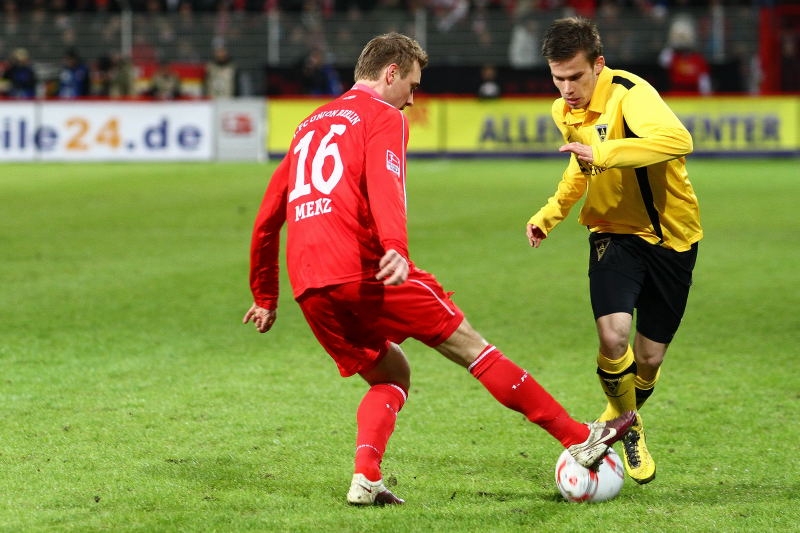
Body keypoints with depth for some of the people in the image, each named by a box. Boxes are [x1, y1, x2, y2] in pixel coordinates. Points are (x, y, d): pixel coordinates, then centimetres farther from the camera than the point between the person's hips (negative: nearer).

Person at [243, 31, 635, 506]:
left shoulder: (311, 125, 27)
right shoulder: (384, 116, 5)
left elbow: (267, 221, 27)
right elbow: (384, 182, -17)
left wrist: (265, 298, 33)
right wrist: (396, 249, -33)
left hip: (310, 289, 7)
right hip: (364, 269, -7)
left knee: (390, 377, 20)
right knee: (471, 346, 1)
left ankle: (365, 480, -3)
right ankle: (582, 439, 4)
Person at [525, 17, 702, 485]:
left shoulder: (629, 94, -22)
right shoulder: (566, 112, 2)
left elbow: (678, 140, -42)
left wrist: (602, 154, -45)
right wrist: (550, 214, 14)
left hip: (672, 235, -3)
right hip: (614, 232, 3)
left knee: (649, 357, 4)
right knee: (614, 335, -21)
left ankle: (621, 419, 39)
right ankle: (626, 428, 7)